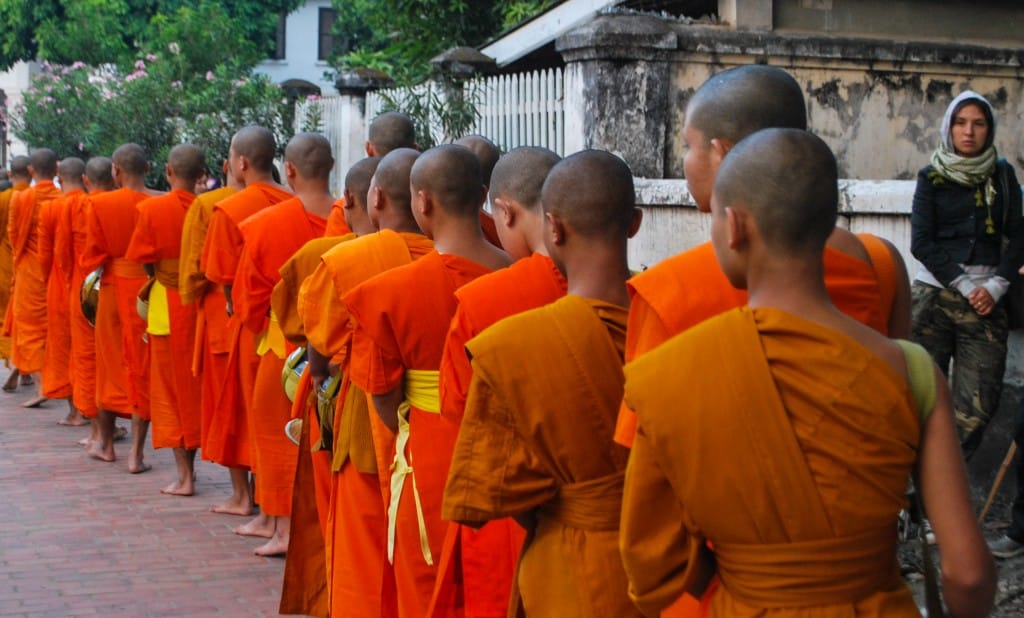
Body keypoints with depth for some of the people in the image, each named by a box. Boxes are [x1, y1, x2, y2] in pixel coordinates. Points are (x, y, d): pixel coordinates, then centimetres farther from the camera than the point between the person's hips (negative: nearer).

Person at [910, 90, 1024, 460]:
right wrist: (965, 285, -10)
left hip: (986, 300, 2)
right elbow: (921, 243, -2)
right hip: (935, 294, -2)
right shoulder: (932, 177, 5)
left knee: (979, 402, -6)